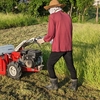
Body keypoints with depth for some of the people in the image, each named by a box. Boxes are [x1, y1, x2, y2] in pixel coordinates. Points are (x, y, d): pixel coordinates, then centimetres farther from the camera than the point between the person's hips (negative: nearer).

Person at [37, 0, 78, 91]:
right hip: (68, 47, 6)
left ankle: (54, 84, 18)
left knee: (50, 65, 12)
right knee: (70, 65, 17)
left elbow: (50, 34, -14)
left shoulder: (52, 16, -10)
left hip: (58, 47, -6)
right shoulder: (67, 16, 9)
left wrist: (43, 40, 4)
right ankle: (74, 85, 25)